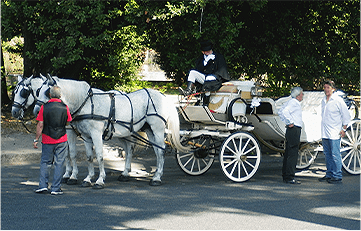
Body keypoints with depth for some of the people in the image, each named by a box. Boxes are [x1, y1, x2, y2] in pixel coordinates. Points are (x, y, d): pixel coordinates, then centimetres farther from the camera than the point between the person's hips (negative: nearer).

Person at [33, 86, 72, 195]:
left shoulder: (44, 107, -8)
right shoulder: (65, 107, -4)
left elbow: (40, 125, -8)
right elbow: (67, 122, 7)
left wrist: (36, 139, -1)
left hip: (47, 140, 0)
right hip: (62, 140, 0)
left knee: (45, 162, 13)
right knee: (59, 163, 5)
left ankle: (43, 186, 7)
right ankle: (56, 188, 5)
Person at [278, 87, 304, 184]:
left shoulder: (292, 102, 19)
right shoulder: (294, 102, -12)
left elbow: (280, 112, 24)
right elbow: (284, 112, -27)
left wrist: (287, 122, 16)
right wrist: (290, 122, -19)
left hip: (291, 130, 11)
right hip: (294, 129, -11)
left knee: (288, 153, 12)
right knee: (292, 154, -10)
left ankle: (285, 176, 17)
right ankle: (290, 178, -11)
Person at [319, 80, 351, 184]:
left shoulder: (338, 100, -6)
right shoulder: (324, 101, 14)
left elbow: (346, 116, -3)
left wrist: (344, 129, -7)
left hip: (334, 133, -7)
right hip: (324, 132, 7)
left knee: (335, 155, -7)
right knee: (327, 154, 11)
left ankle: (337, 176, -4)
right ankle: (329, 174, 19)